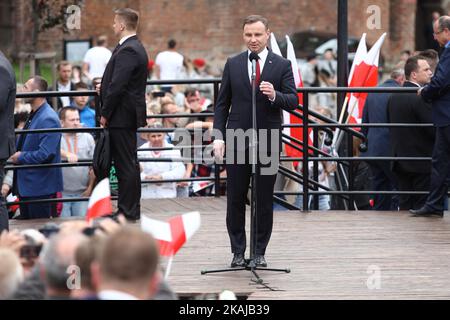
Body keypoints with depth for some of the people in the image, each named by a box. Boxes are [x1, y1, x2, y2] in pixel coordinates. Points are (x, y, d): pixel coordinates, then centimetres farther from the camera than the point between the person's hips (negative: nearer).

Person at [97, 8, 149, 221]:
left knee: (126, 165, -6)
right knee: (128, 165, 13)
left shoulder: (127, 51, -18)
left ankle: (128, 212, -4)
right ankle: (129, 210, 18)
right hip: (128, 117, 10)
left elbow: (118, 86, -22)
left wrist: (105, 114, -15)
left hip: (122, 116, -10)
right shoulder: (136, 48, 15)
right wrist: (104, 88, 14)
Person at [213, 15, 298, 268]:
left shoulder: (282, 65, 2)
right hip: (237, 141, 1)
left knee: (265, 200, 3)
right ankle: (238, 251, 12)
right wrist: (219, 136, -1)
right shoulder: (233, 64, 7)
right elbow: (222, 104, 8)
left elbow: (293, 102, -4)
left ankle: (260, 252, 12)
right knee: (235, 200, 3)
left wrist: (274, 95, -25)